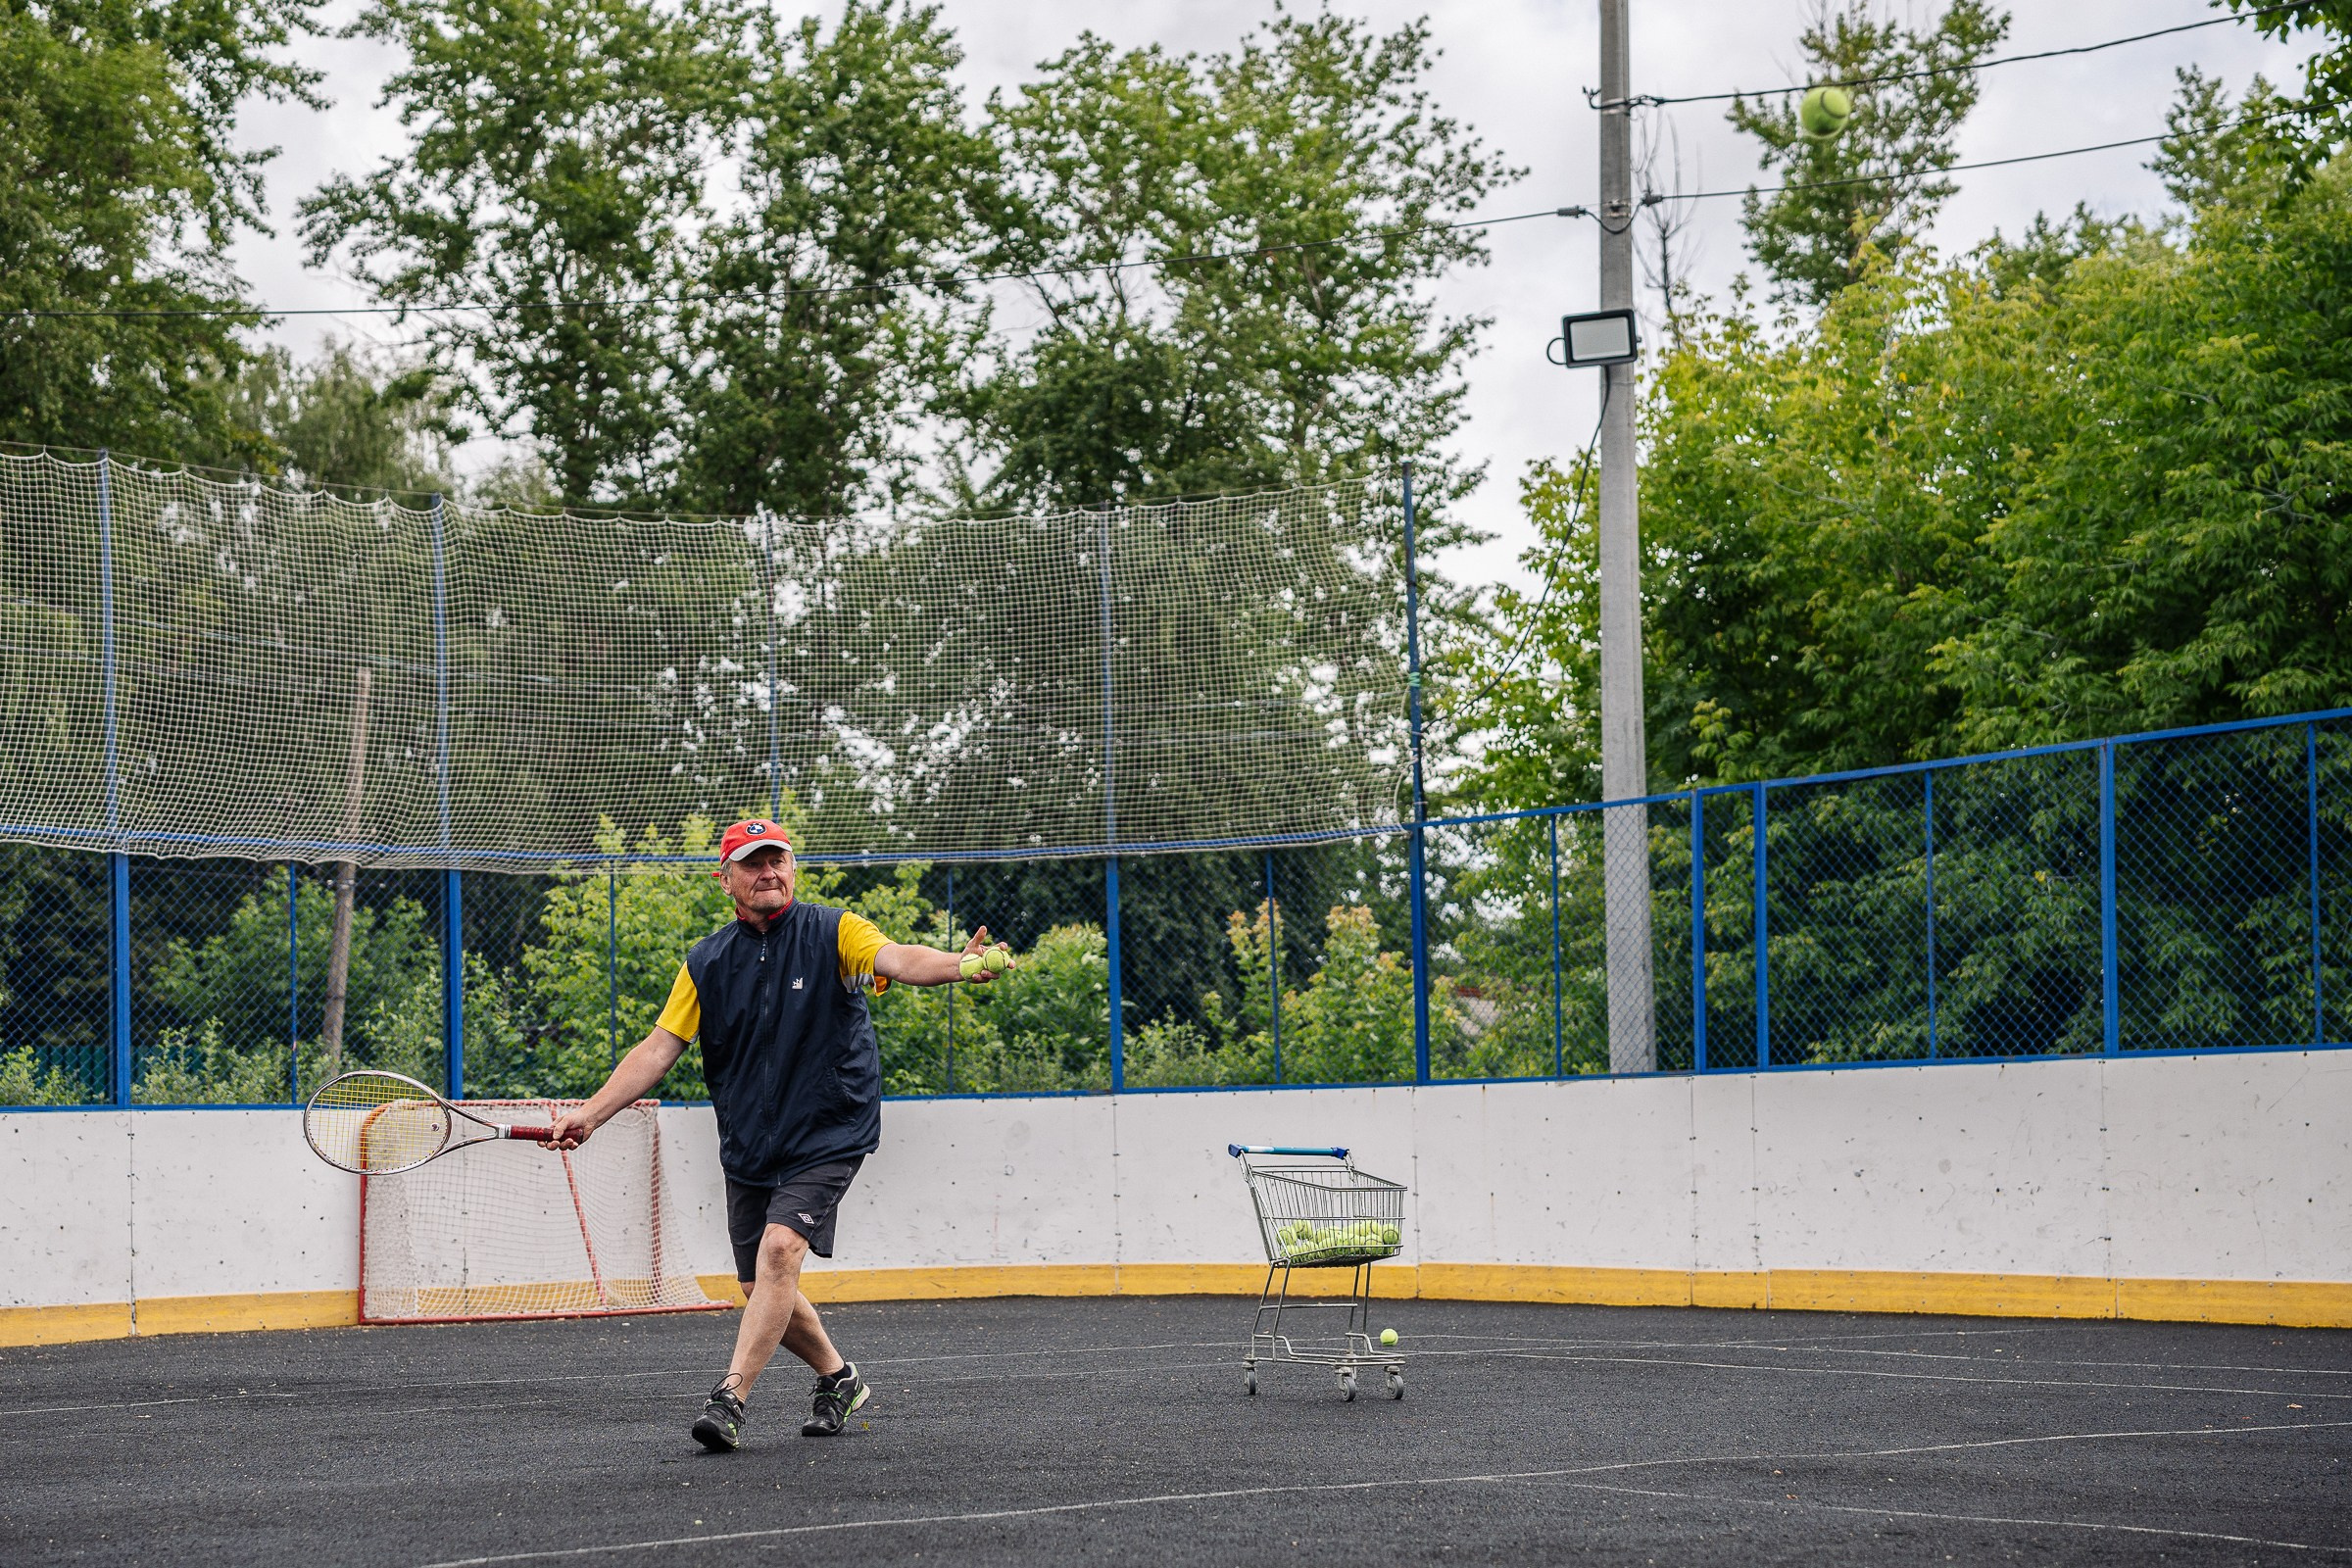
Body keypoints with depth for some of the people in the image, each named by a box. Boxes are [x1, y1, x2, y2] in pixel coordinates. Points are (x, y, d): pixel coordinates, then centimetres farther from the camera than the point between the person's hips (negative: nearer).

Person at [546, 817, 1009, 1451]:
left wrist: (960, 965, -48)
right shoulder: (706, 963, 4)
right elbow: (658, 1048, 5)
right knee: (762, 1291, 9)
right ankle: (838, 1377, 33)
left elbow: (898, 958, -26)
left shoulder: (833, 932, -8)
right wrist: (590, 1114, -4)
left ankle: (732, 1399, -24)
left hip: (826, 1136, -5)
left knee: (779, 1249, -24)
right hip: (748, 1149, 5)